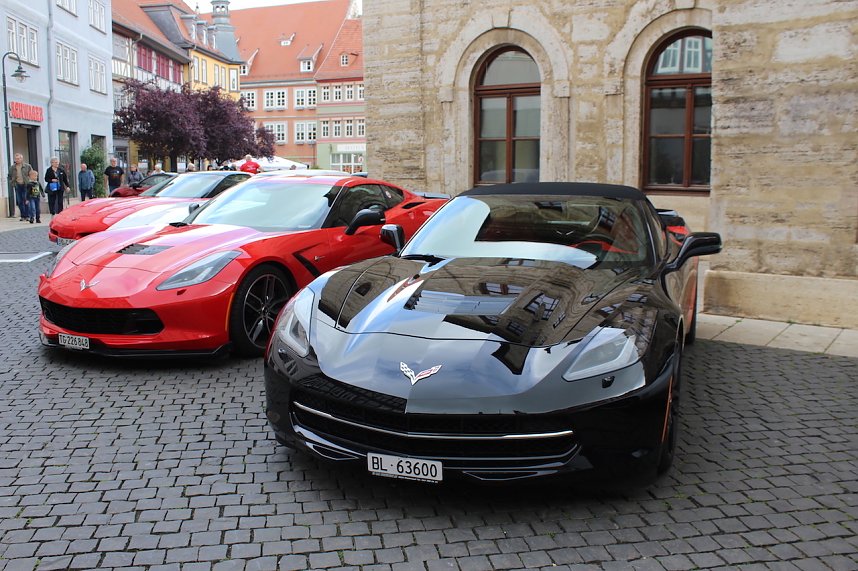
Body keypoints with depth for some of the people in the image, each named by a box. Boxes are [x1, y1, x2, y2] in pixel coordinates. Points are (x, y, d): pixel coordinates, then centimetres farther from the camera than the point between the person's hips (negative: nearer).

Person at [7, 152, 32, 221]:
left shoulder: (27, 166, 0)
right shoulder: (12, 167, 8)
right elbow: (10, 176, 15)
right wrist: (12, 184, 3)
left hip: (26, 185, -3)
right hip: (17, 186, 3)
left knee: (26, 201, -4)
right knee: (19, 202, 4)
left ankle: (26, 216, 2)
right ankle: (23, 216, 11)